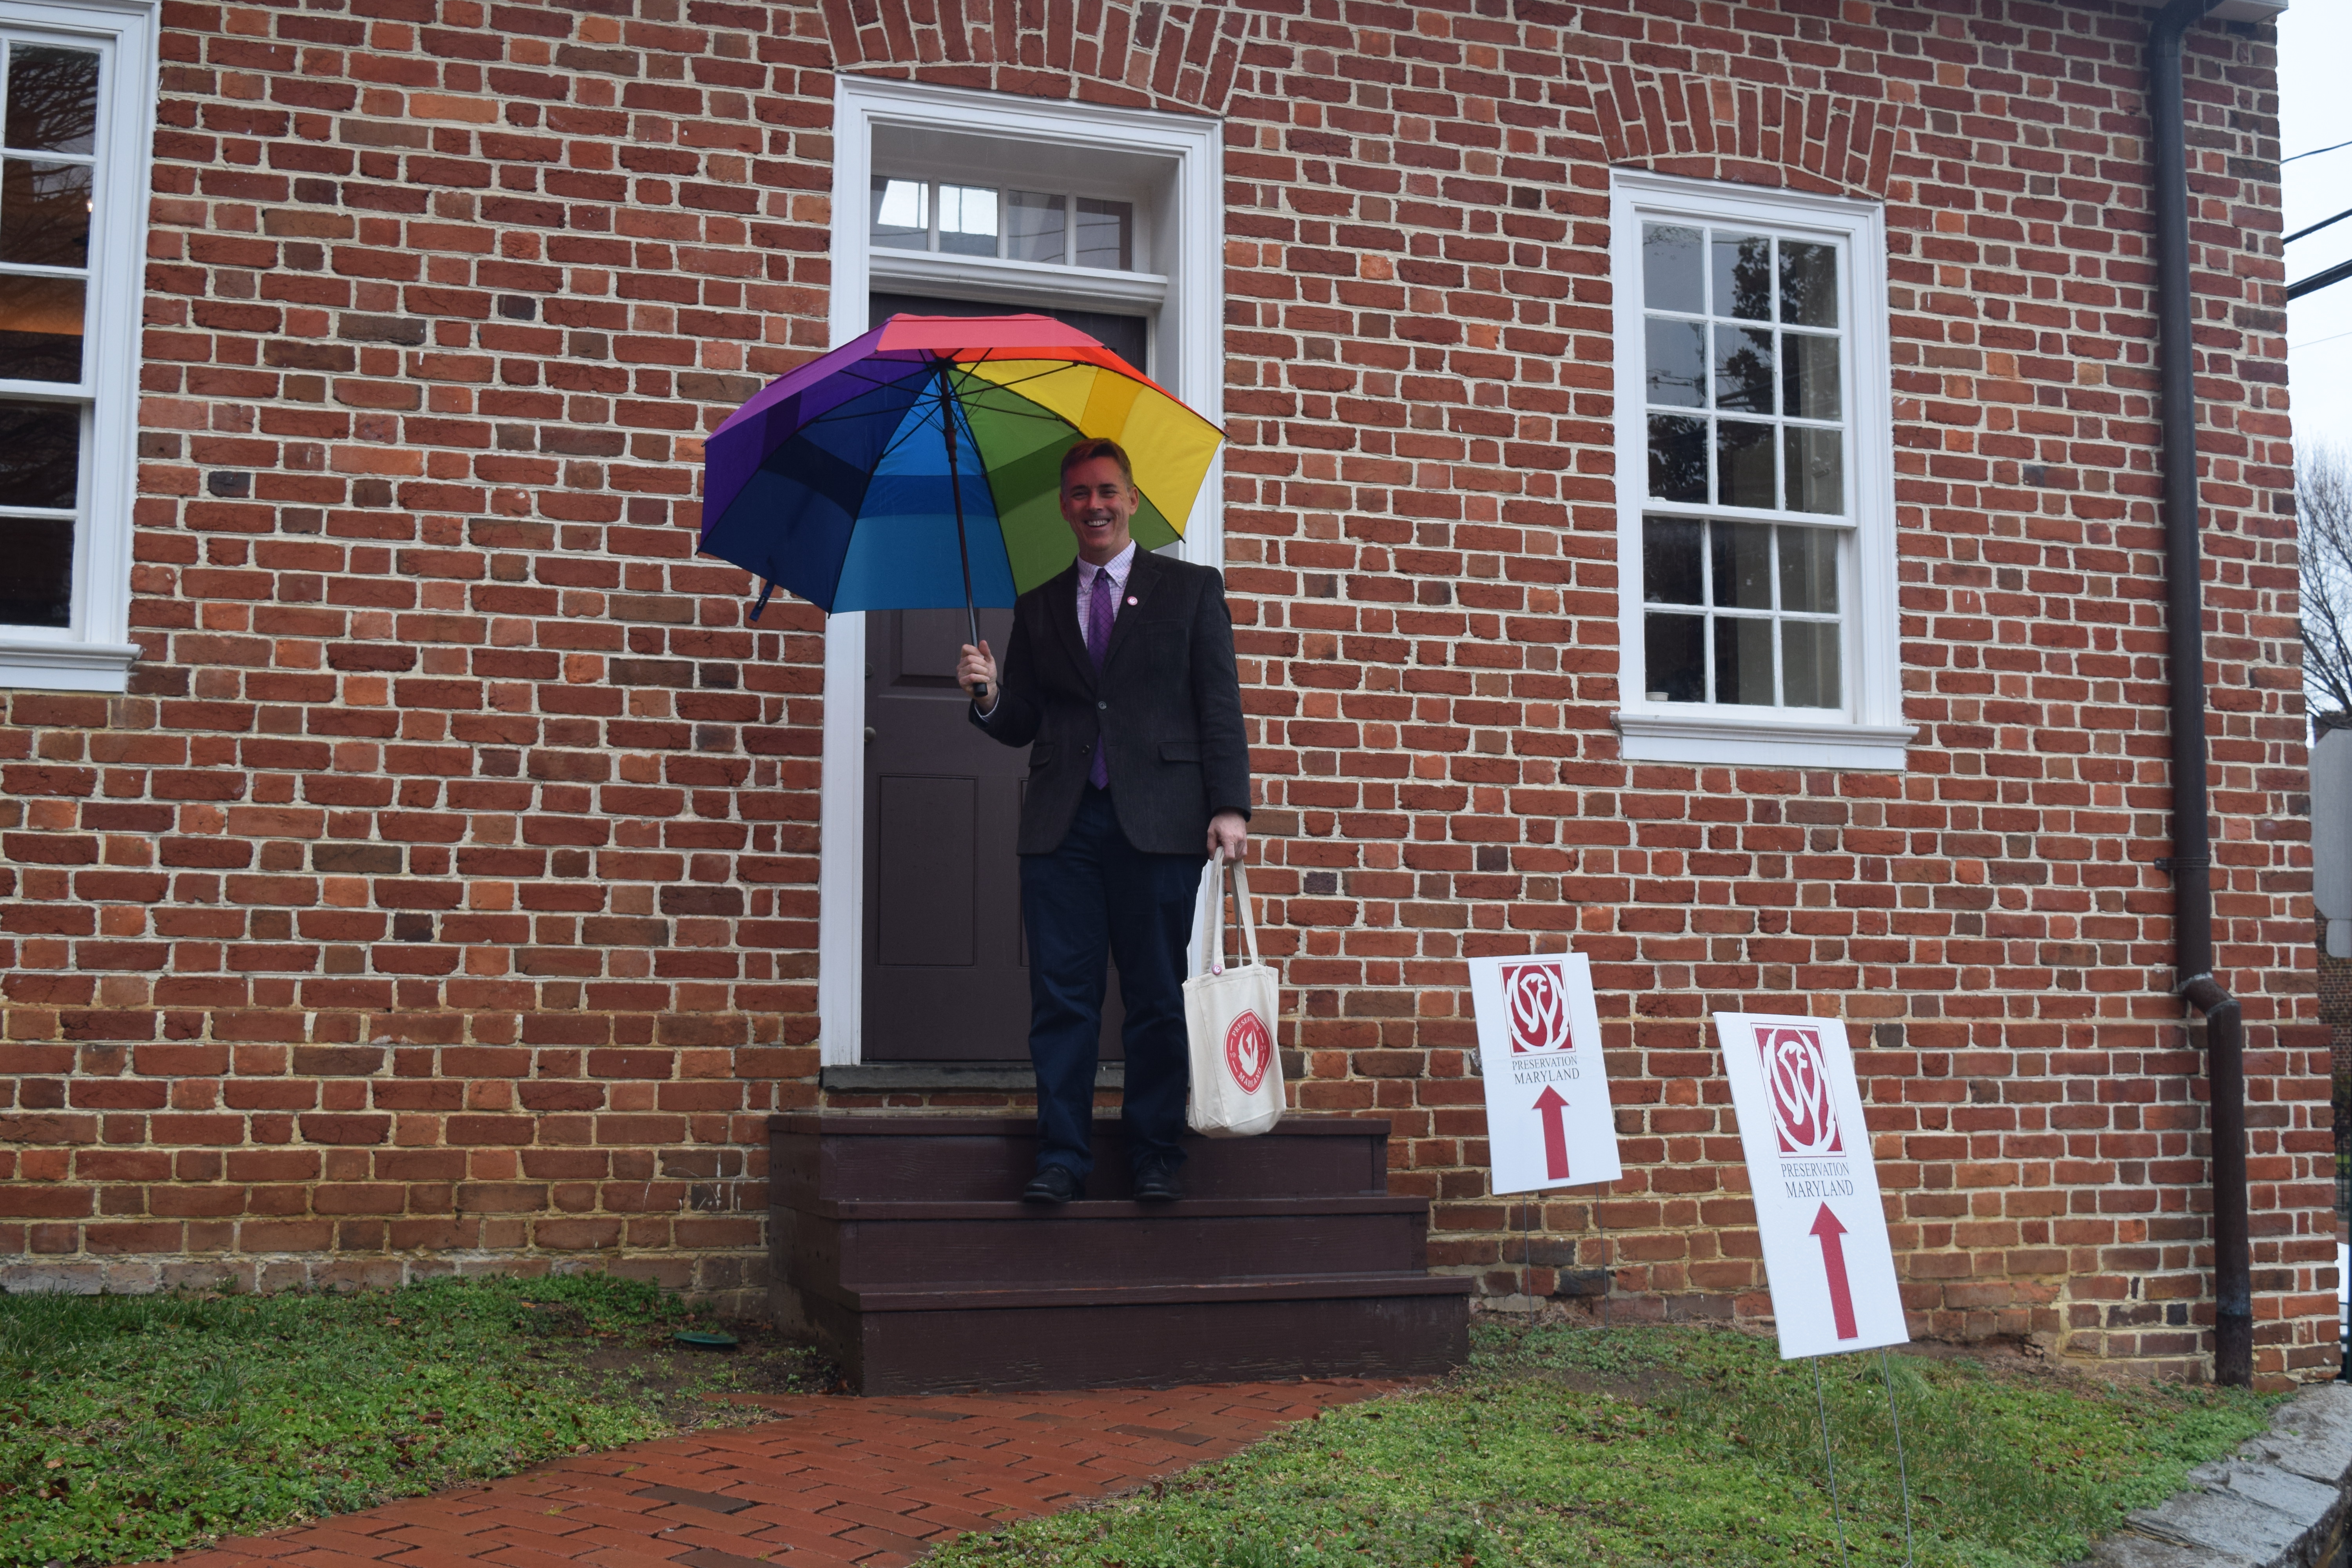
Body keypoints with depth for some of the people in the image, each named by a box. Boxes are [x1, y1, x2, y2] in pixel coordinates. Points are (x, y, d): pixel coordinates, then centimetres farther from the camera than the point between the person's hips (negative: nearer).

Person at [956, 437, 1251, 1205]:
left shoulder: (1192, 589, 10)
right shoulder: (1038, 607, 18)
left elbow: (1220, 707, 3)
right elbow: (1023, 725, 16)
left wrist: (1229, 807, -7)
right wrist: (989, 695, -7)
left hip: (1159, 822, -2)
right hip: (1062, 824, 3)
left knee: (1158, 999, 1)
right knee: (1061, 999, 0)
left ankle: (1156, 1156, 11)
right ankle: (1062, 1158, 6)